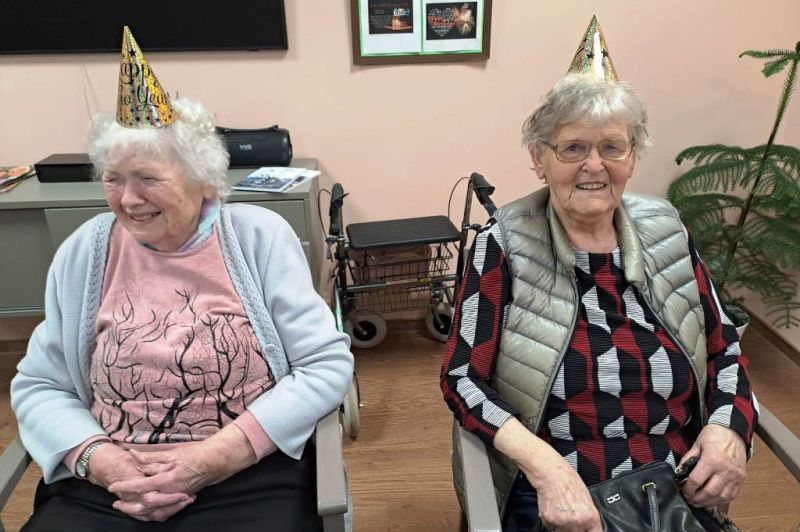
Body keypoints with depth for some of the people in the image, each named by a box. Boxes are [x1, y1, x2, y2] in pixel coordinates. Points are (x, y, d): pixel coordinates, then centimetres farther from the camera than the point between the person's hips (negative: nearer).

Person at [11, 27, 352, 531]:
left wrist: (215, 458, -15)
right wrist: (98, 460, -11)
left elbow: (328, 365, -8)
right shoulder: (84, 253, 3)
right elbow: (38, 387, 7)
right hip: (104, 488, 3)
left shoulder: (260, 237, -5)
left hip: (251, 478, -2)